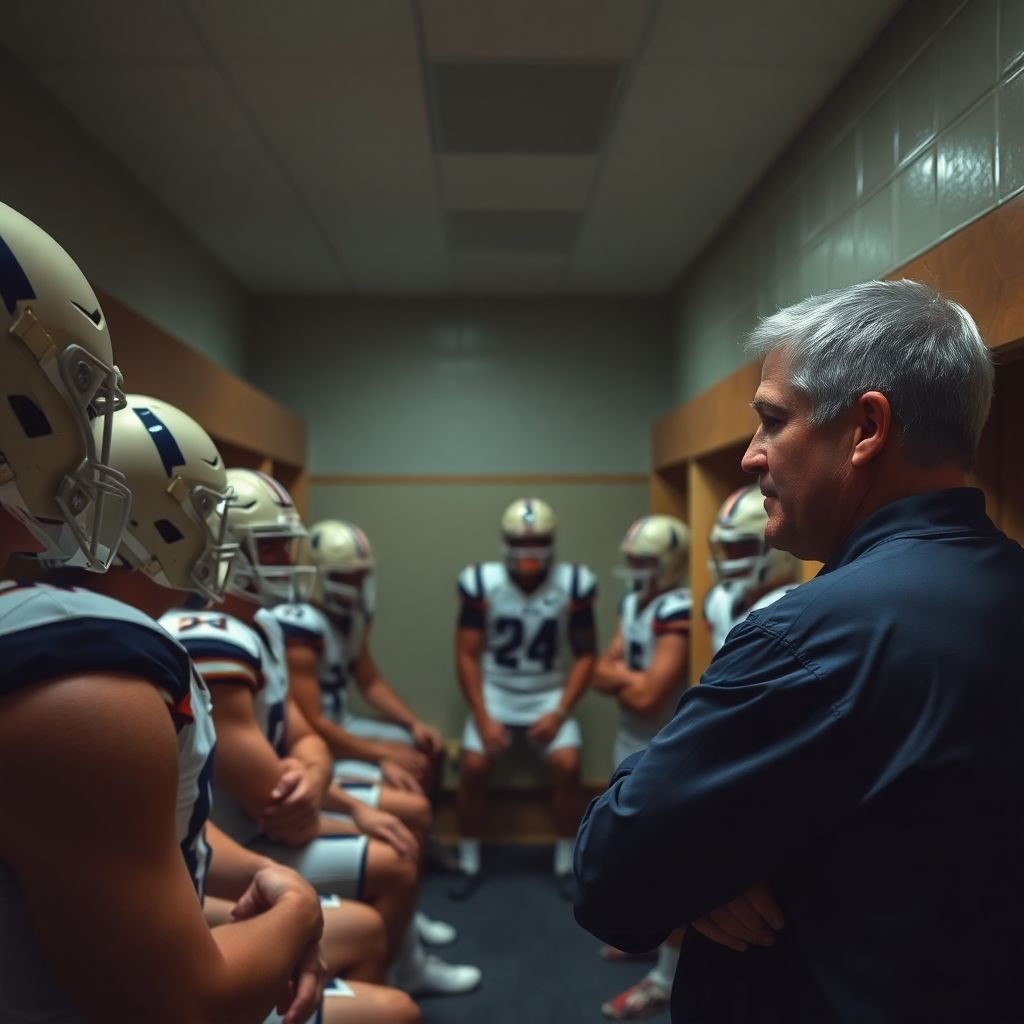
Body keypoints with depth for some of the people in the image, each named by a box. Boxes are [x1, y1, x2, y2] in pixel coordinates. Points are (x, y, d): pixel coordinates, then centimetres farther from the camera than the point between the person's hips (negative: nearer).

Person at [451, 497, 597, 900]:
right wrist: (483, 718, -14)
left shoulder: (573, 584, -10)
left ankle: (566, 862, 4)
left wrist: (559, 712, -12)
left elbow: (585, 655, -3)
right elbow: (466, 656, -6)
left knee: (567, 765, -19)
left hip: (549, 694, 0)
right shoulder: (482, 583, -12)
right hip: (495, 692, 0)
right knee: (473, 766, -17)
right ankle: (468, 863, 6)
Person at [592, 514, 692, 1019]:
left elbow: (649, 697, -25)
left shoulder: (677, 613, -23)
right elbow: (602, 676, 6)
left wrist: (622, 675, -7)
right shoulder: (633, 603, 7)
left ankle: (666, 977, 12)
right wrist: (635, 678, -13)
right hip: (630, 743, 9)